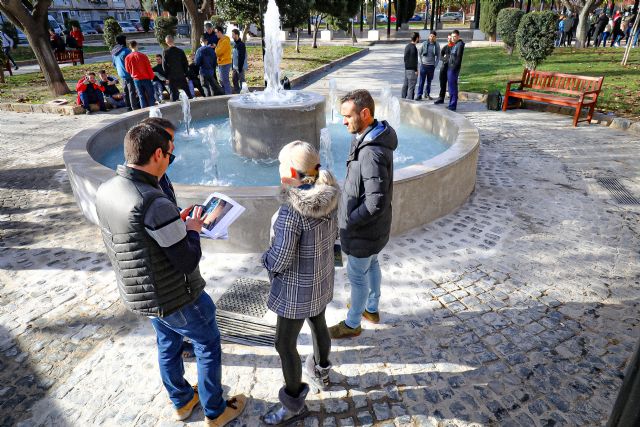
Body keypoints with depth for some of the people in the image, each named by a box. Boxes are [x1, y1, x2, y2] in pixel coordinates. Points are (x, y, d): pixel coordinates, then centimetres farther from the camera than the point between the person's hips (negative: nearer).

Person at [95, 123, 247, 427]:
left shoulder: (105, 191, -6)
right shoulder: (154, 203, -32)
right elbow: (188, 262, -27)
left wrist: (176, 224, 3)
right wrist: (192, 230, -9)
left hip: (138, 295, 8)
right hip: (175, 299, -8)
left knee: (168, 344, 27)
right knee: (208, 346, 15)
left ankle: (181, 402, 49)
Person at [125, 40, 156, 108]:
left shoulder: (127, 58, -3)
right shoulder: (143, 56, -11)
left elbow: (127, 70, 6)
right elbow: (149, 67, -8)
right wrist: (152, 76, 6)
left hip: (136, 79, 3)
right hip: (146, 78, -3)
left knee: (141, 96, 9)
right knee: (150, 95, 6)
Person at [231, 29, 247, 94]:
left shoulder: (241, 44, -14)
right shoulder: (235, 43, 13)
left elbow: (242, 57, -19)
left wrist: (240, 68, -21)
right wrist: (232, 66, 16)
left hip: (240, 67, -9)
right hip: (235, 67, 9)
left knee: (241, 80, -3)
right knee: (234, 79, 13)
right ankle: (236, 93, 23)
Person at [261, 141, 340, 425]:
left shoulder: (290, 212, -34)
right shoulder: (328, 197, -10)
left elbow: (279, 260, -25)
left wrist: (266, 258, -3)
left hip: (298, 285, -8)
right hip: (321, 276, 8)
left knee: (285, 343, 12)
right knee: (318, 324, 28)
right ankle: (320, 375, 53)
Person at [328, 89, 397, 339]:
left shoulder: (372, 153, -32)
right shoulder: (368, 138, 0)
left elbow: (376, 203, -32)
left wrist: (347, 222, -21)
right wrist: (350, 217, 9)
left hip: (364, 229, -9)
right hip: (373, 226, 9)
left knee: (357, 275, 10)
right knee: (371, 265, 25)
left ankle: (352, 324, 32)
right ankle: (372, 309, 49)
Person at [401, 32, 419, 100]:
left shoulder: (407, 46, 12)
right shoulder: (413, 47, -16)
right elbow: (413, 60, -19)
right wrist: (416, 70, -15)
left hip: (406, 68, 10)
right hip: (412, 69, -10)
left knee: (405, 85, 14)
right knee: (411, 86, -7)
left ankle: (403, 99, 20)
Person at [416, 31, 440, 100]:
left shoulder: (437, 45, 2)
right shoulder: (424, 43, -2)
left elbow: (438, 56, 9)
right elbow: (419, 53, 5)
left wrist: (435, 65, 1)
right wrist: (420, 62, -2)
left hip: (431, 66, 2)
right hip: (423, 65, -2)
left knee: (429, 81, 9)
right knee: (421, 81, -4)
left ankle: (428, 94, 20)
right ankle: (419, 95, -1)